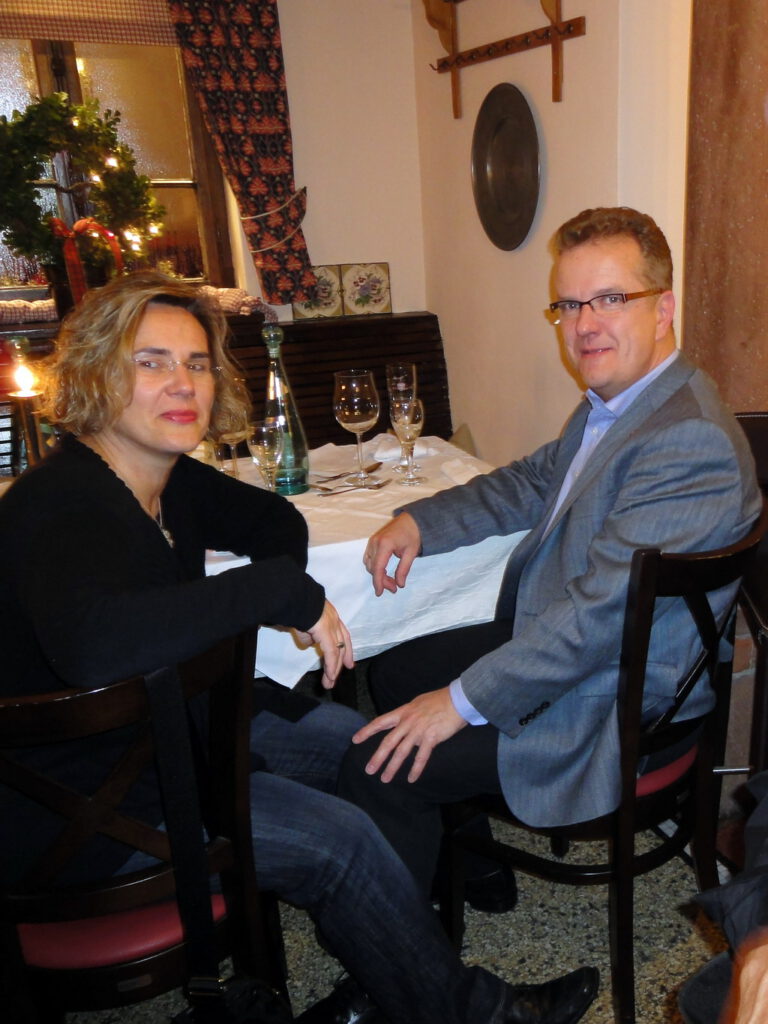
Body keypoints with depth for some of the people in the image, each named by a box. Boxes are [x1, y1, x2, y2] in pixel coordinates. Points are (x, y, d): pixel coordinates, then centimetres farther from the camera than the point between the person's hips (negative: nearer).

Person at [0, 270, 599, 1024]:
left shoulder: (166, 479, -1)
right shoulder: (63, 505, -28)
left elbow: (274, 519, 14)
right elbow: (92, 644, -48)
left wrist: (261, 595, -8)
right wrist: (285, 592, -39)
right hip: (74, 799, -9)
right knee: (337, 839, -16)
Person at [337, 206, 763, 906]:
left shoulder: (690, 441, -28)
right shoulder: (611, 402, 5)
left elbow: (603, 611, -30)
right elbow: (531, 483, 15)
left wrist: (464, 701, -23)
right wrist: (418, 520, -1)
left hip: (611, 708, -10)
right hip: (548, 635, 10)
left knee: (378, 766, -12)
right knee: (392, 671, 18)